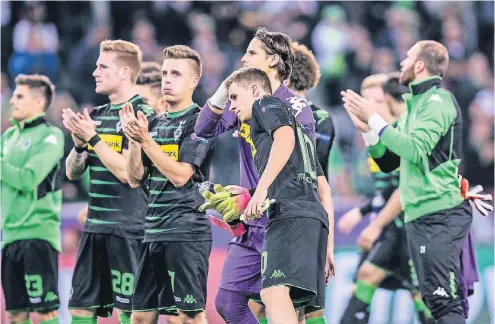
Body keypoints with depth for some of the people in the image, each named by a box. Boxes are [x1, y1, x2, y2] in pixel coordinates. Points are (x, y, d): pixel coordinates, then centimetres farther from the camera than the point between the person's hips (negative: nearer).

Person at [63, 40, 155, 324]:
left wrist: (92, 137, -15)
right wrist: (80, 143, -4)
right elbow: (73, 172, 15)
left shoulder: (142, 115, -9)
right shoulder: (96, 116, 14)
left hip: (129, 228, -8)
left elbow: (126, 171, -18)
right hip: (95, 226, 8)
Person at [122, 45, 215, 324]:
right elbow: (135, 179, 11)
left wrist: (146, 140, -18)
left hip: (186, 231, -8)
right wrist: (133, 140, -4)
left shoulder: (199, 122, -6)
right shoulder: (155, 124, 16)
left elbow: (180, 175, -15)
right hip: (153, 233, 8)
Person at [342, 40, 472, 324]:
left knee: (444, 299, -16)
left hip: (440, 215, -10)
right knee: (435, 299, 9)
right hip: (418, 215, 10)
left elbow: (415, 150, -21)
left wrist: (375, 119, -14)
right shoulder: (415, 105, 19)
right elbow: (388, 161, 19)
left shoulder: (438, 101, -8)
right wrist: (368, 129, 4)